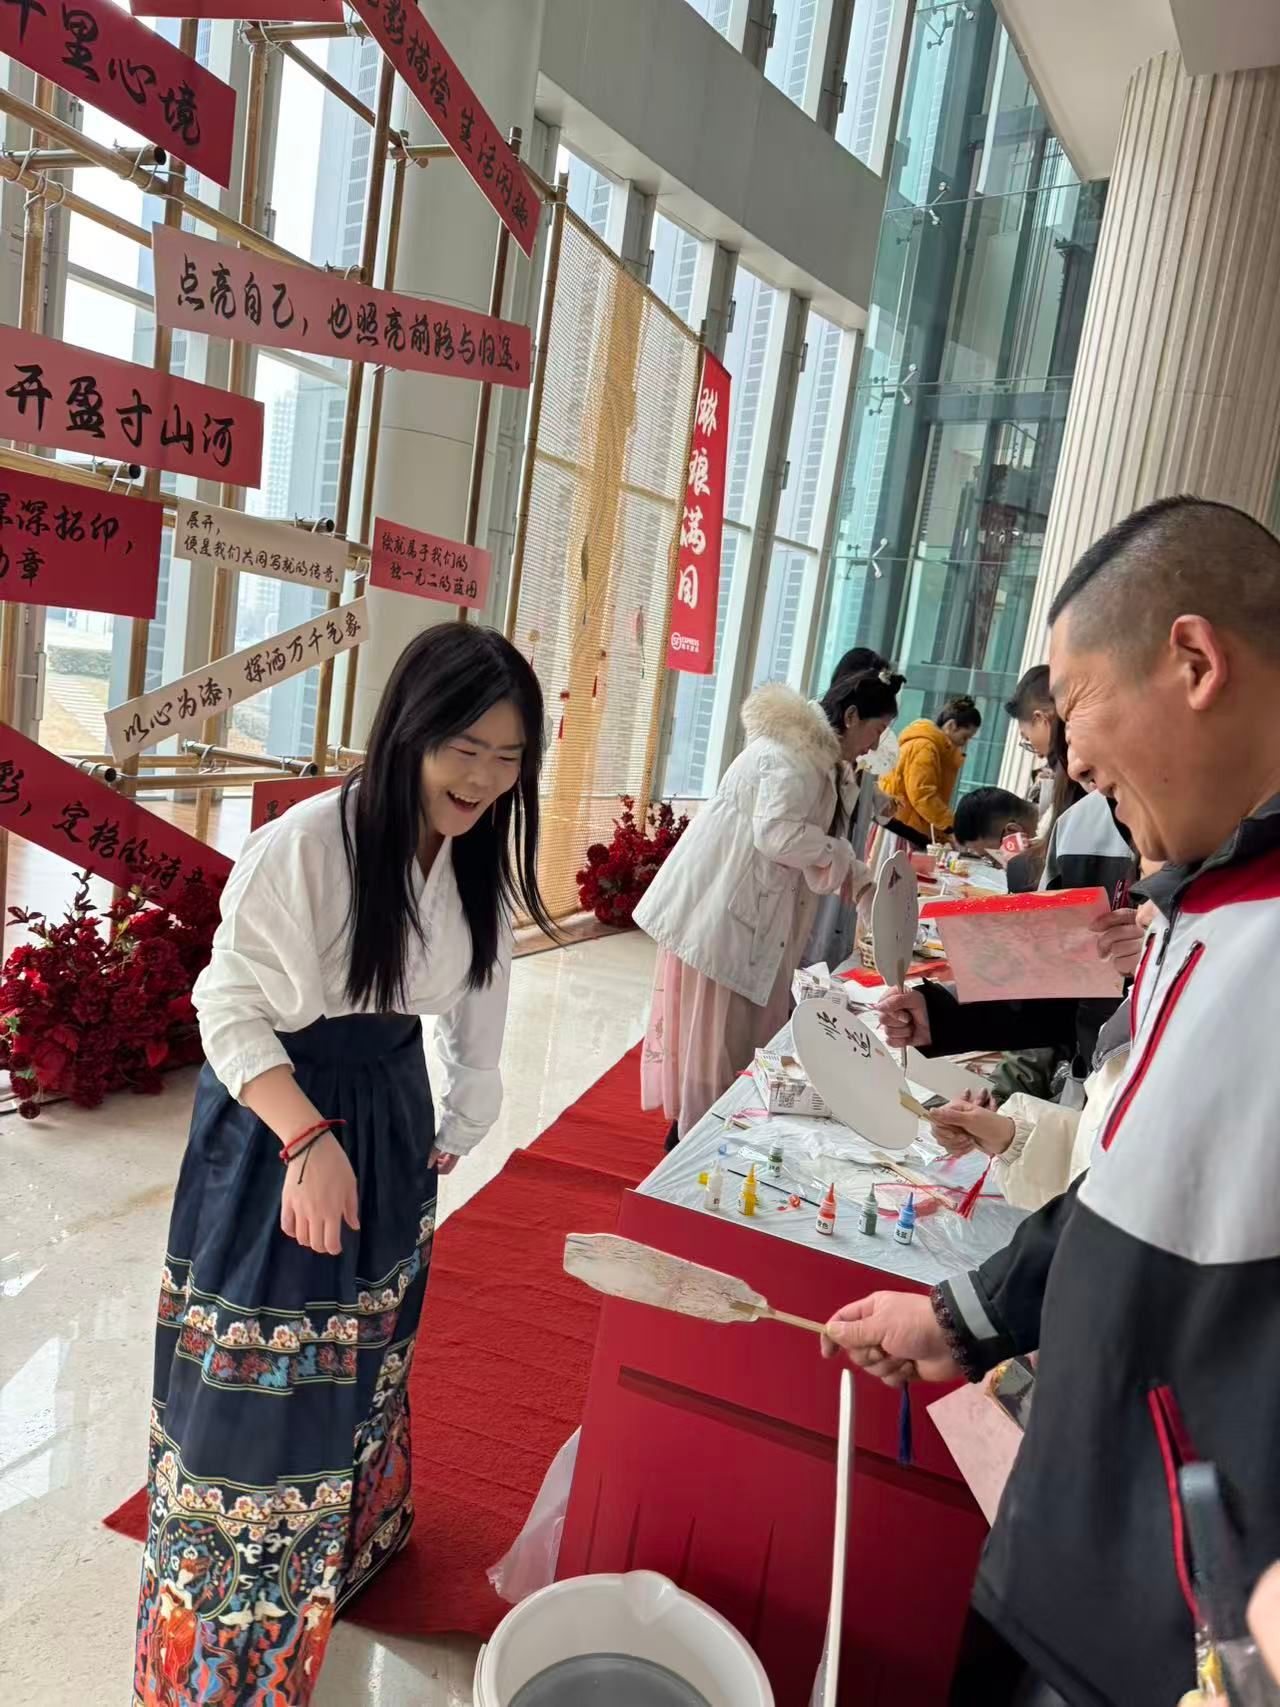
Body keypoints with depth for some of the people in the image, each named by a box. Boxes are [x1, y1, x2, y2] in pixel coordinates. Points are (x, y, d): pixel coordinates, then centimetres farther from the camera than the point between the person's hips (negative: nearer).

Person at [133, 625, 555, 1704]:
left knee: (361, 1359, 24)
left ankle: (344, 1541, 52)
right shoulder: (304, 846, -25)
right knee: (256, 1374, 8)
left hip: (391, 1121, 6)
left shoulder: (481, 861, -4)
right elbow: (232, 1009, -18)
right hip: (274, 1122, -5)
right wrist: (311, 1139, -27)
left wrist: (456, 1133, 13)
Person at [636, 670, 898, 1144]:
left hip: (753, 915, 10)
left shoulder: (824, 763, 13)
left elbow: (813, 844, 17)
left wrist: (863, 886, 4)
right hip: (721, 912, -10)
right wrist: (844, 858, -16)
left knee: (743, 1033, 14)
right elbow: (777, 834, -30)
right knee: (710, 1036, 0)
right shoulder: (792, 755, -19)